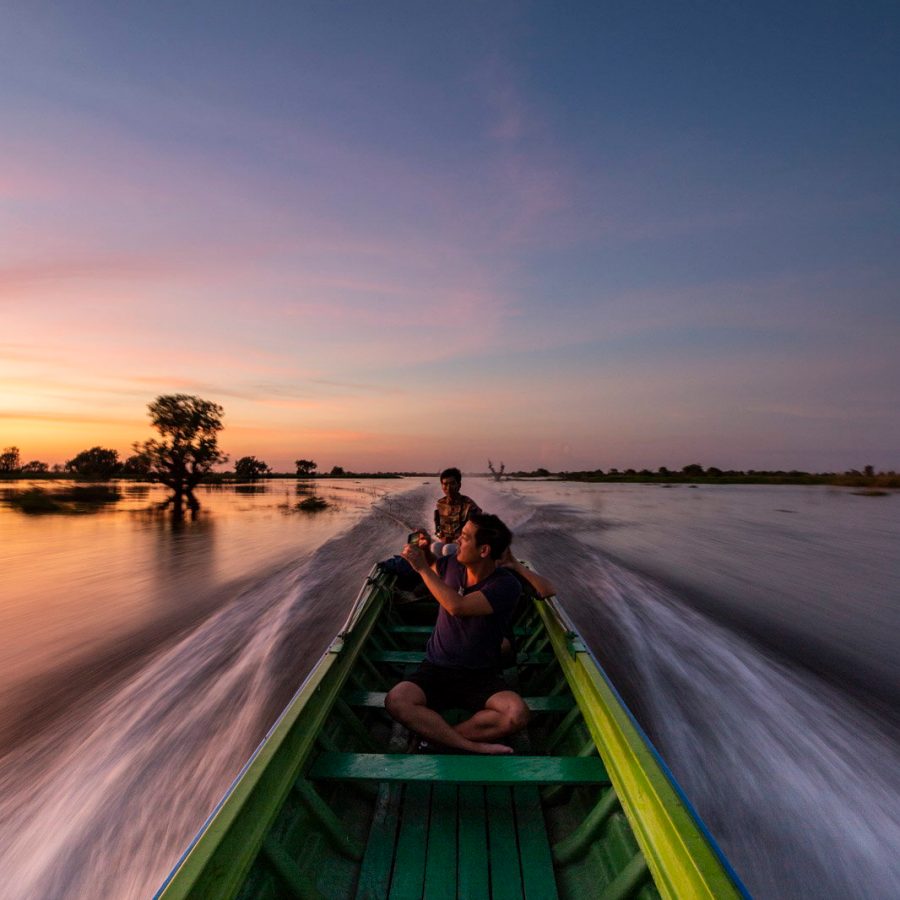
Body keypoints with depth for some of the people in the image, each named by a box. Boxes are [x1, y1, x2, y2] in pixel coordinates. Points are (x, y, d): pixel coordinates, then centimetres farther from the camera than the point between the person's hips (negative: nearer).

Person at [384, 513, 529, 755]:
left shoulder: (506, 585, -15)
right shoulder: (453, 564, 0)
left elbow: (457, 607, -29)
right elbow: (431, 566, 25)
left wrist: (422, 568, -21)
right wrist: (424, 552, 2)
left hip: (481, 677, -3)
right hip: (436, 669, 3)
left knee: (517, 714, -31)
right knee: (395, 700, -26)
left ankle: (434, 735, -20)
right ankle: (475, 747, -22)